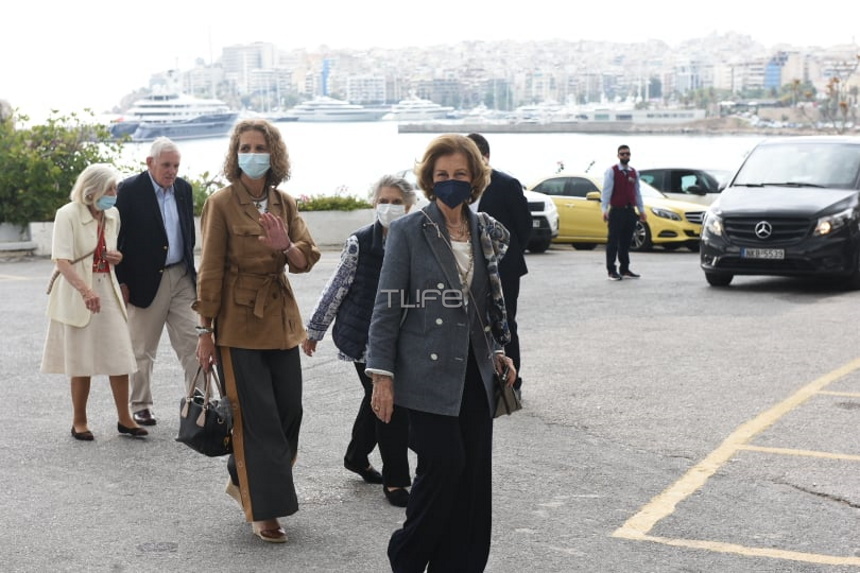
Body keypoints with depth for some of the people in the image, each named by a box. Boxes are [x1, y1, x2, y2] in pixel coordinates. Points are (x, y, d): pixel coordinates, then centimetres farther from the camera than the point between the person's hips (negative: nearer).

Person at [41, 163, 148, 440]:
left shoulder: (112, 215, 7)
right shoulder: (68, 215, -11)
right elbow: (62, 260, -20)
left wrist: (117, 258, -1)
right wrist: (85, 290, -34)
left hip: (107, 290, 5)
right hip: (77, 293, -5)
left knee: (119, 356, 0)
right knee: (82, 361, 3)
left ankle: (124, 419, 10)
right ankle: (79, 421, 17)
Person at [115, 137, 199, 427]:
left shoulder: (183, 189, 7)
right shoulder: (130, 190, -9)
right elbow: (117, 238, -8)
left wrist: (190, 267, 14)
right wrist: (121, 282, -10)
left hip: (181, 276, 4)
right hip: (145, 280, -4)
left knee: (192, 341, 0)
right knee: (143, 348, 7)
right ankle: (141, 406, 18)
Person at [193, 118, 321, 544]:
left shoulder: (284, 203, 8)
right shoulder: (222, 203, -7)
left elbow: (306, 260, 0)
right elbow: (210, 270, -7)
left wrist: (284, 247, -22)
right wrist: (205, 331, -8)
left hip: (280, 321, 6)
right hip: (238, 324, -6)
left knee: (289, 411, 8)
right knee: (256, 418, -3)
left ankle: (242, 481, 29)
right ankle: (262, 512, 6)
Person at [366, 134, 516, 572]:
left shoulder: (485, 231, 10)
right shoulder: (408, 231, -5)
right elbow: (387, 307, -6)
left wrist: (496, 352, 10)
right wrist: (381, 375, -10)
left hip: (473, 374, 5)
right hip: (427, 375, -5)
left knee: (474, 478, 4)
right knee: (445, 466, -10)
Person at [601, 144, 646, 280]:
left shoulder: (634, 173, 13)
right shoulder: (611, 171, -3)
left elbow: (637, 192, 17)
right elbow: (606, 191, -8)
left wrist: (641, 210, 15)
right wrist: (604, 210, -16)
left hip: (630, 211, 5)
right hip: (616, 211, -5)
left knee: (626, 242, 10)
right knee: (613, 242, -4)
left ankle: (624, 269, 18)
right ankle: (612, 271, 0)